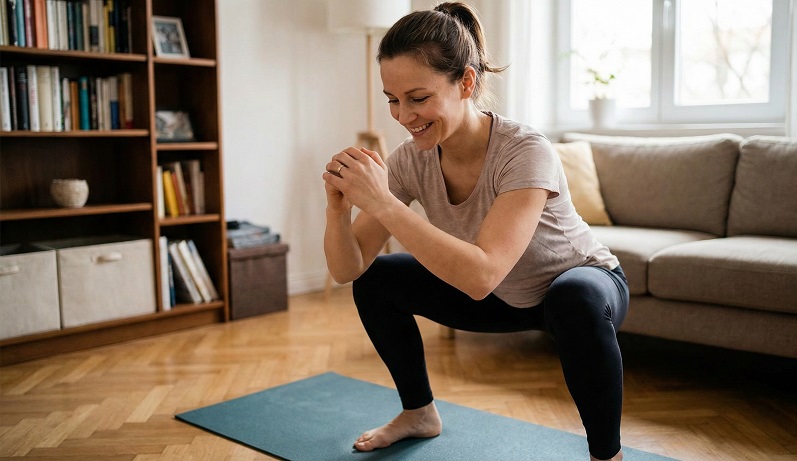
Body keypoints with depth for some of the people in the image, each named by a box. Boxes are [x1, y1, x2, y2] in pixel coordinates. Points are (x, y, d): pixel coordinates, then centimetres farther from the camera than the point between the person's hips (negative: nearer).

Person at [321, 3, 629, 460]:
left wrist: (383, 203, -48)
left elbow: (481, 276, -46)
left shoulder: (526, 152, -34)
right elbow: (348, 270, -17)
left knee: (573, 300, -40)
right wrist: (338, 205, -37)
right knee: (374, 280, -2)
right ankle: (420, 413, 19)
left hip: (586, 287, -5)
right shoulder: (411, 159, -18)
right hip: (502, 298, 6)